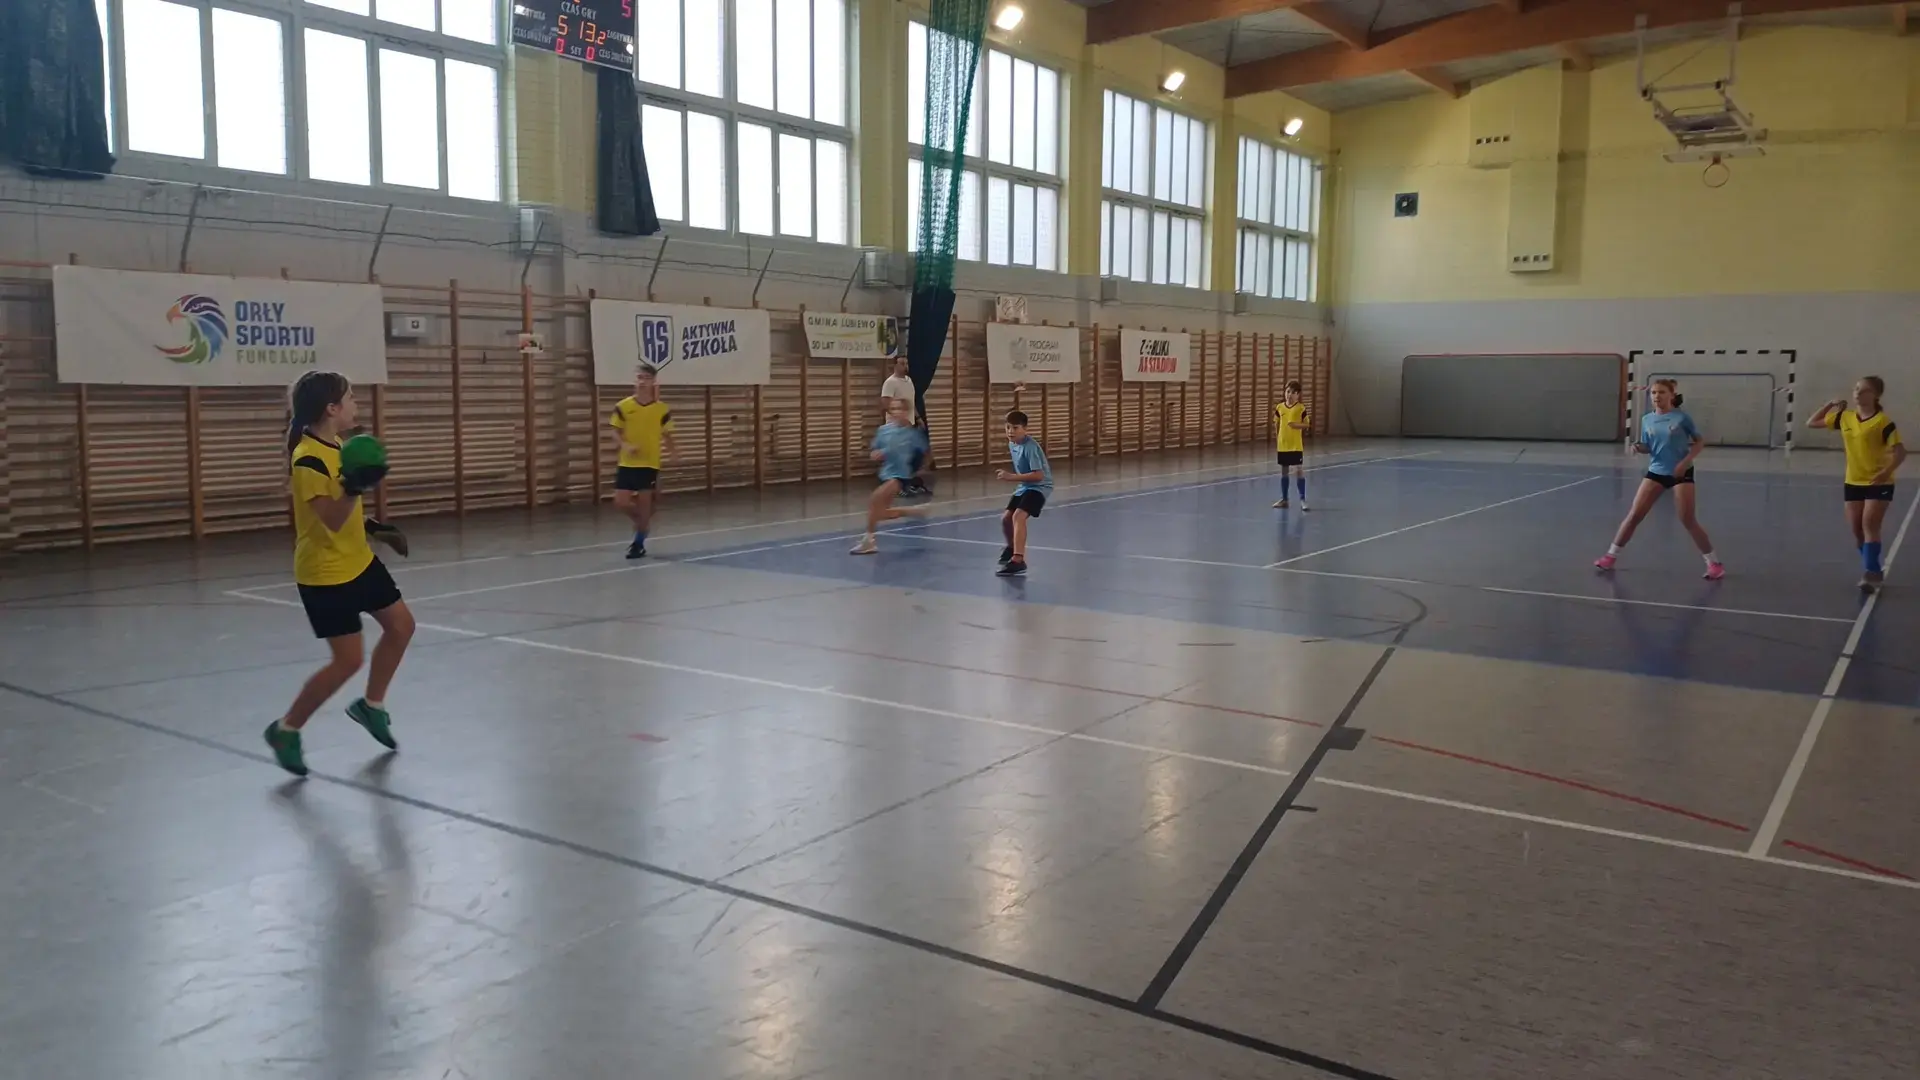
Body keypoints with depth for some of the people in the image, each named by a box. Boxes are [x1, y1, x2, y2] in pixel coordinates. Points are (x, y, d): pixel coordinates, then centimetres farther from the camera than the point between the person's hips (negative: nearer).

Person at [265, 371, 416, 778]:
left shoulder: (336, 446, 5)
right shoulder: (308, 459, -24)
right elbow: (331, 519, -29)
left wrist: (372, 526, 19)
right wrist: (354, 489, -44)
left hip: (358, 561, 9)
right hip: (324, 574, -9)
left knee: (401, 625, 14)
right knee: (349, 660, -6)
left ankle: (370, 705, 30)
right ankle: (285, 729, 11)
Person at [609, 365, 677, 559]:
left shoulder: (662, 409, -2)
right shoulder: (623, 406, -2)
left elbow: (666, 435, 6)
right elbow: (616, 432, 4)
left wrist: (672, 450, -13)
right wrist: (625, 445, -15)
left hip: (650, 464, -1)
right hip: (627, 463, 1)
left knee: (644, 503, 1)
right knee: (621, 502, -3)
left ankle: (639, 543, 15)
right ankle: (641, 522, 29)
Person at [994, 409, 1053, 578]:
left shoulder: (1030, 447, -25)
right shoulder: (1011, 444, 3)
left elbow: (1038, 475, -29)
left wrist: (1012, 477, -30)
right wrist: (1008, 474, 5)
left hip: (1040, 486, -9)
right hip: (1024, 486, 9)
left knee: (1018, 516, -28)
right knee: (1006, 518, 10)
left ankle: (1018, 560, -32)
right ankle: (1012, 548, 42)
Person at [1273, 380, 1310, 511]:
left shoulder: (1301, 408, -6)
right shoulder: (1279, 407, 3)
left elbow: (1306, 424, -2)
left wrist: (1298, 425, -22)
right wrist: (1276, 441, 7)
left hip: (1296, 445, -3)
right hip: (1282, 445, 3)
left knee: (1300, 471, -2)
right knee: (1284, 472, 11)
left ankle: (1302, 499, 4)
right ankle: (1284, 499, 20)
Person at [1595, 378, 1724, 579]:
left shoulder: (1682, 417, -8)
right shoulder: (1647, 420, 3)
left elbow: (1700, 442, -3)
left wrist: (1686, 461, -17)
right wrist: (1638, 448, -12)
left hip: (1680, 472, -4)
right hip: (1655, 471, 4)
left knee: (1688, 521, -5)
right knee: (1634, 515, -1)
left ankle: (1714, 563, 8)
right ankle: (1611, 555, 9)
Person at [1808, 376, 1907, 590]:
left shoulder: (1883, 421, -14)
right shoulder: (1845, 418, 3)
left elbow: (1900, 451, -15)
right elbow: (1811, 423, 13)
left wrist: (1887, 471, -31)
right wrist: (1830, 405, 4)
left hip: (1879, 483, -6)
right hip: (1854, 482, 6)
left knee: (1869, 526, -16)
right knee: (1857, 530, 9)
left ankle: (1871, 573, -15)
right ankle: (1874, 570, 24)